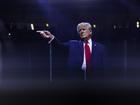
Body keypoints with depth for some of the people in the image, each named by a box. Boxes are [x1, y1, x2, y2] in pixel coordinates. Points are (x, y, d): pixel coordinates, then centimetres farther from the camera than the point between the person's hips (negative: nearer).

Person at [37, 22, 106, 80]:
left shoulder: (100, 47, 13)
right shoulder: (73, 44, 15)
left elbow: (102, 66, 8)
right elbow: (61, 45, -2)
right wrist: (51, 37, -22)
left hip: (94, 78, 0)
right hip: (76, 77, 0)